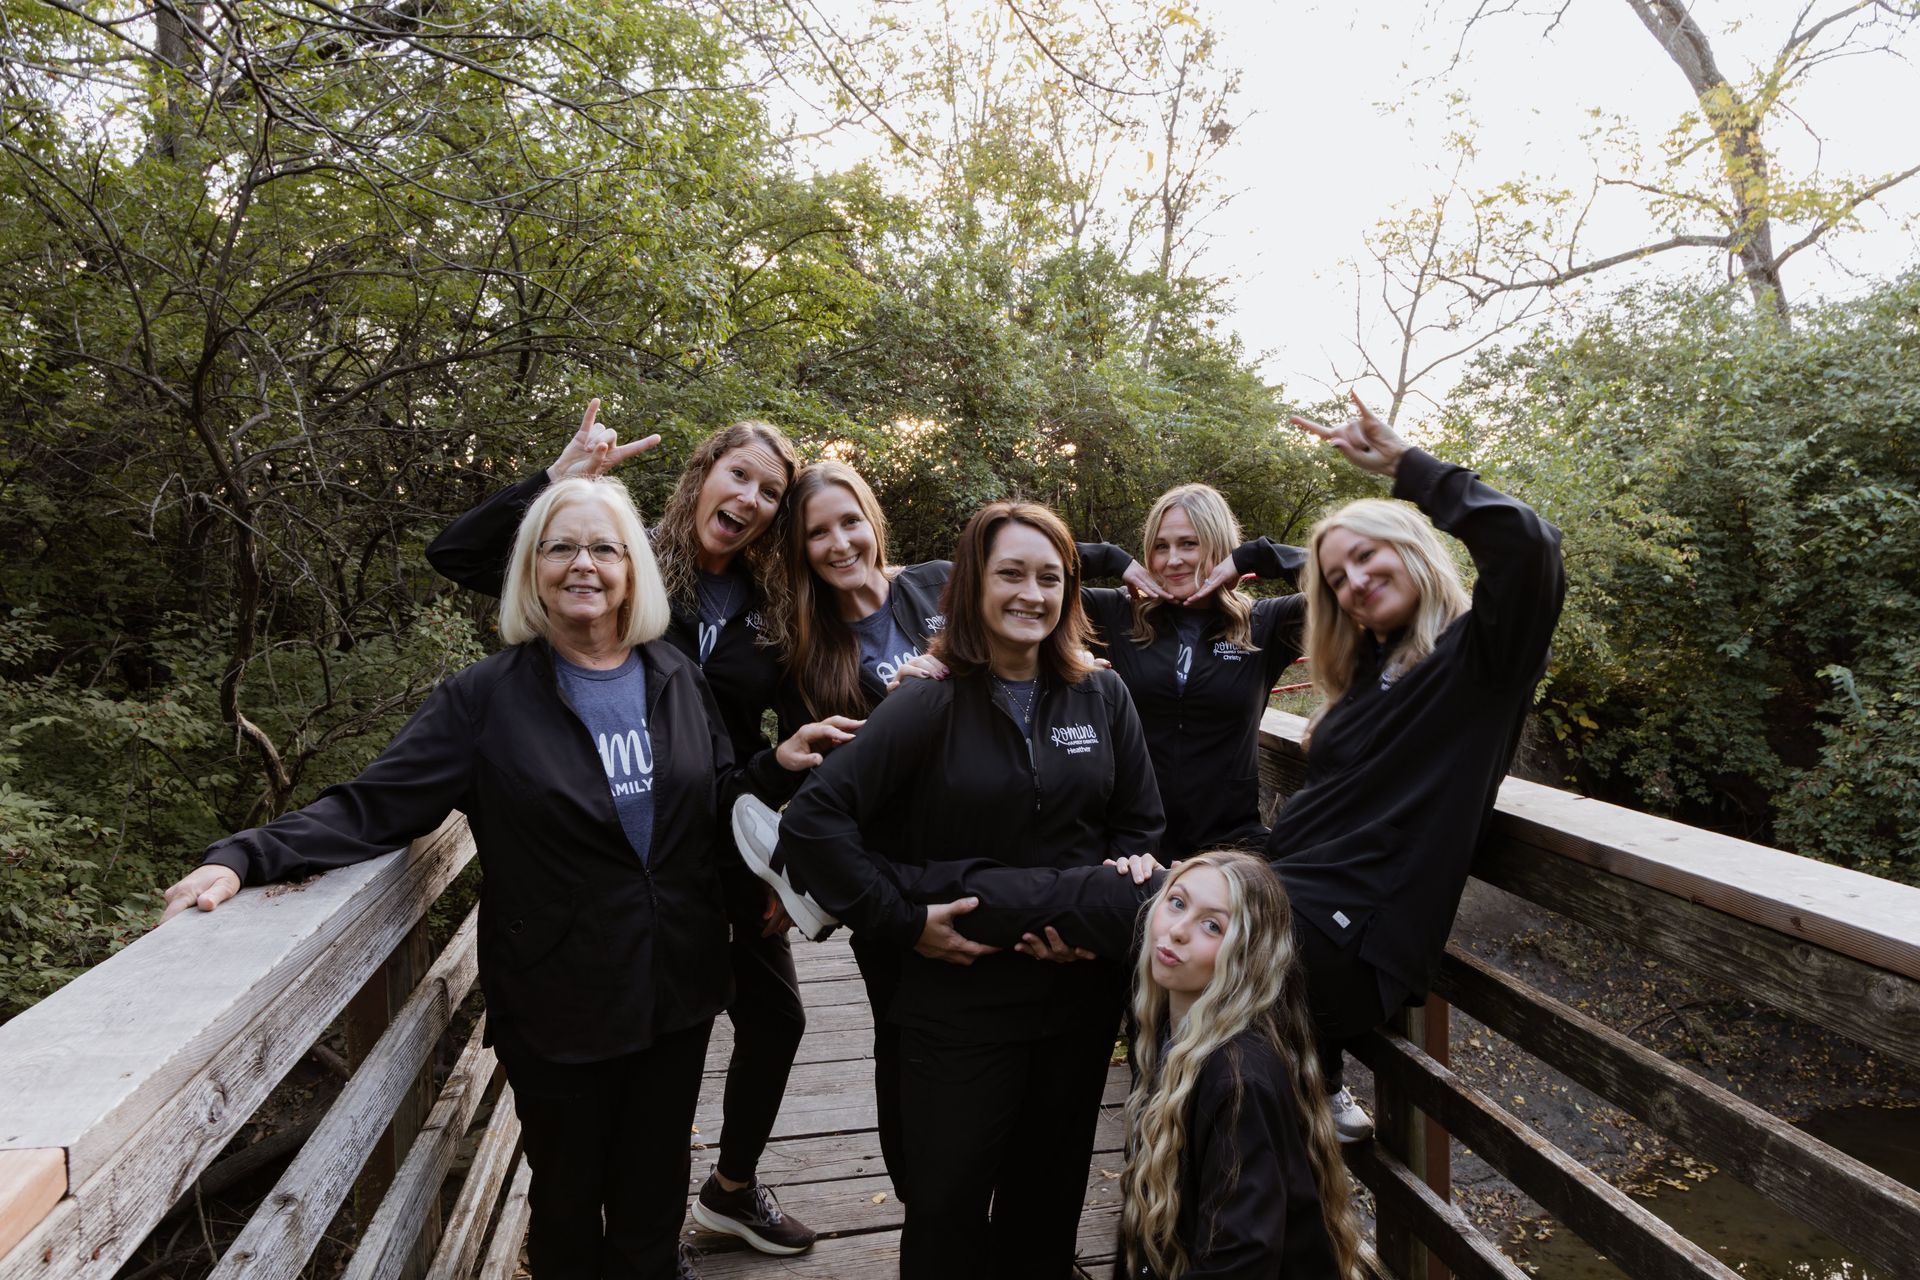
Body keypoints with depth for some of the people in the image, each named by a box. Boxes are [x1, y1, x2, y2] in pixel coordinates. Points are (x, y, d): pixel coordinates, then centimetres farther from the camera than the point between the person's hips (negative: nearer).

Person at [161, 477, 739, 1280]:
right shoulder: (488, 698, -10)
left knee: (654, 1185, 19)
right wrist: (245, 856, -26)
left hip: (678, 986, 3)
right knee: (568, 1193, 18)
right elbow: (375, 806, -14)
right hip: (559, 1005, -2)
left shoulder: (677, 679, 0)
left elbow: (724, 801, 6)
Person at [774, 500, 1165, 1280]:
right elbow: (814, 820, -16)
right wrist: (902, 923, -16)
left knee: (1051, 1187, 21)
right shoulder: (931, 705, -12)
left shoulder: (1102, 698, 1)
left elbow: (1140, 826, 8)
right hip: (960, 1000, -3)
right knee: (948, 1197, 11)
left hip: (1082, 988, 4)